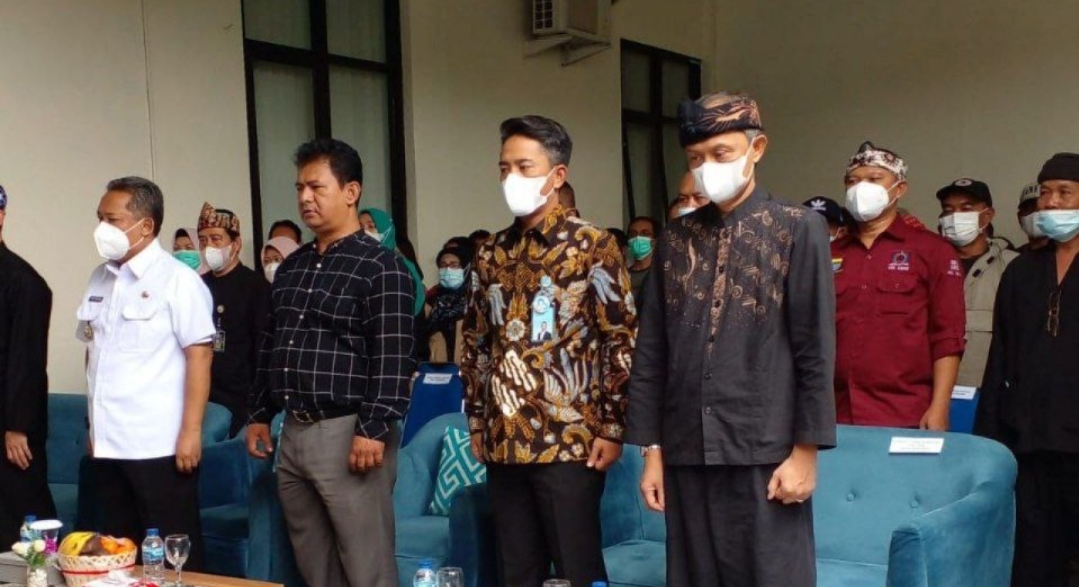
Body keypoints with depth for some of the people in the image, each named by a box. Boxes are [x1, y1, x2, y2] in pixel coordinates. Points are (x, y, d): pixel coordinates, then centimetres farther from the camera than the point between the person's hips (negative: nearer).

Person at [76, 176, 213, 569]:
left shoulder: (177, 279, -8)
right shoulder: (100, 279, 11)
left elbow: (199, 356, -12)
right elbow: (93, 352, 17)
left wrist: (191, 431, -16)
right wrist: (93, 423, 15)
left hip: (160, 445, -6)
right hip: (108, 443, 7)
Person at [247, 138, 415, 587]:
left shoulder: (381, 267, -9)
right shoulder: (291, 268, 14)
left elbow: (392, 358, -15)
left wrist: (373, 430, -20)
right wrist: (260, 415, 17)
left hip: (349, 434, -7)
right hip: (293, 432, 7)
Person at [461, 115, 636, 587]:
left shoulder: (593, 246, -4)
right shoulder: (490, 254, 11)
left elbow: (623, 341, -6)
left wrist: (612, 428, -9)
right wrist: (476, 423, 13)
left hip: (569, 442, -5)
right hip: (503, 444, 5)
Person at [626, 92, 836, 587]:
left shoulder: (799, 230, 0)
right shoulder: (675, 239, 10)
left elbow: (816, 350, -4)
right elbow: (651, 352, 10)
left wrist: (805, 451, -8)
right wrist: (651, 449, 7)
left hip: (766, 454, -3)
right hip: (687, 454, 4)